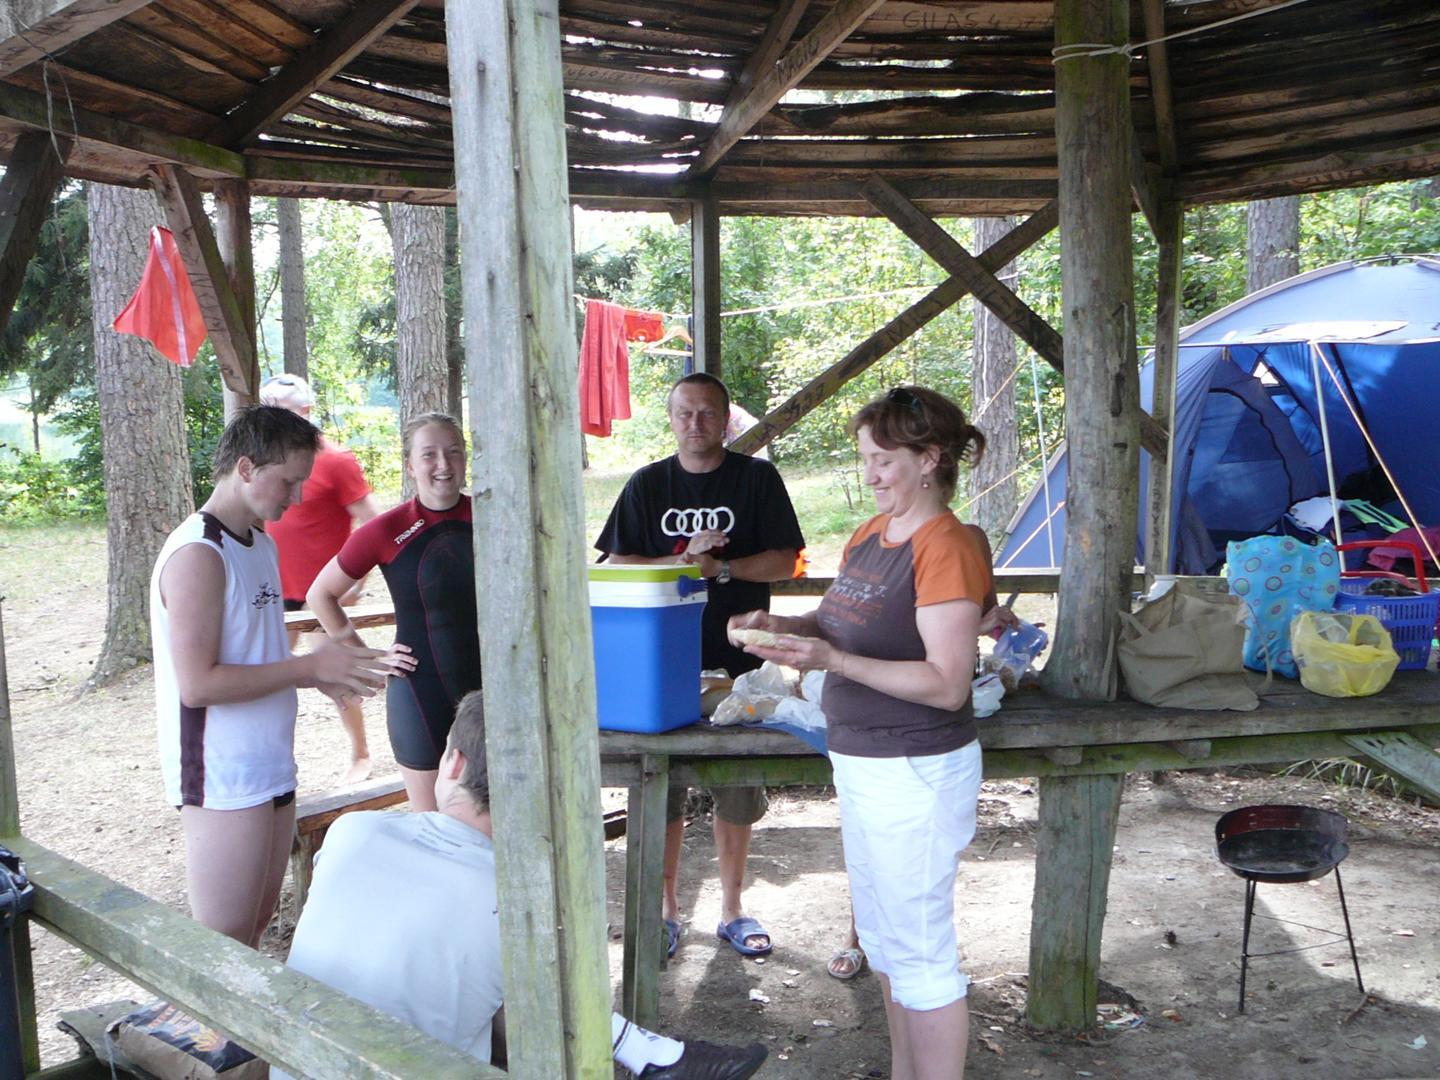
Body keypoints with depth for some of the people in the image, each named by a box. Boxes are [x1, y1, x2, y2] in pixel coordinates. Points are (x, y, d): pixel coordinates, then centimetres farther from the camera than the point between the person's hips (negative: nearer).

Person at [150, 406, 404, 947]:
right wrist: (310, 667, -19)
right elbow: (197, 683, -23)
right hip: (222, 781, -9)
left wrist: (335, 669, 3)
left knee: (259, 921, 17)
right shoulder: (198, 556, -17)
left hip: (269, 770, 9)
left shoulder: (261, 544, 12)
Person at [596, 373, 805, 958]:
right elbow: (618, 565, 1)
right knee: (662, 788, 5)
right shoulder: (647, 484, 5)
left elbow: (783, 561, -3)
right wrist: (683, 560, -14)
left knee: (737, 791, 8)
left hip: (738, 658, 0)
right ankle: (665, 906, 22)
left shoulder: (757, 479, 2)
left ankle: (732, 908, 24)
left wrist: (720, 567, -17)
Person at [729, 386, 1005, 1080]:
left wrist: (832, 660, -30)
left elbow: (947, 685, -23)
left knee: (919, 954, 2)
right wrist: (784, 626, -2)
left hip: (916, 773, -10)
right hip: (860, 762, 10)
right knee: (882, 937, 21)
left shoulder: (947, 547, -19)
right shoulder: (870, 535, 8)